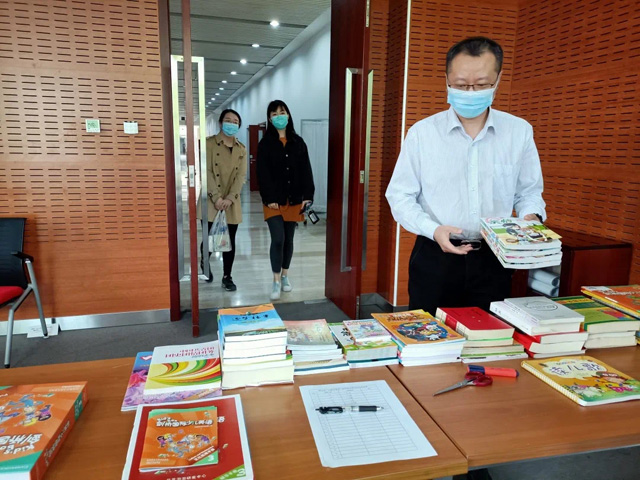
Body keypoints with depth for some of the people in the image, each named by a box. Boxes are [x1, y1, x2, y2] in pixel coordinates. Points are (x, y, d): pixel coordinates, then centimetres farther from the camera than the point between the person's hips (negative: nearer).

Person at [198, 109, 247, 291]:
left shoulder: (241, 149, 8)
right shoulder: (209, 144, -3)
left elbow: (241, 175, 0)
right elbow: (206, 172, -10)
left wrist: (230, 198, -13)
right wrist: (216, 197, -18)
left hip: (232, 203, 3)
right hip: (211, 202, -3)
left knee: (230, 241, 4)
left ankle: (227, 277, 17)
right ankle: (204, 264, 32)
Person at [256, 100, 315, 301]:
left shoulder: (298, 142, 8)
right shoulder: (265, 144, -1)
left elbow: (306, 171, 5)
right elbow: (263, 174, -7)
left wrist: (307, 195, -4)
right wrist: (269, 198, -16)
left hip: (294, 199, 3)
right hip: (274, 201, -3)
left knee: (288, 239, 11)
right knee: (278, 239, -9)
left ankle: (285, 276, 25)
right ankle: (276, 281, 2)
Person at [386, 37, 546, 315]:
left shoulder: (519, 132, 4)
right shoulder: (422, 133, -3)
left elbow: (529, 191, 13)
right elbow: (400, 195, -1)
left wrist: (531, 217, -9)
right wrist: (433, 230, -17)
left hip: (493, 260, 2)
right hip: (435, 258, -2)